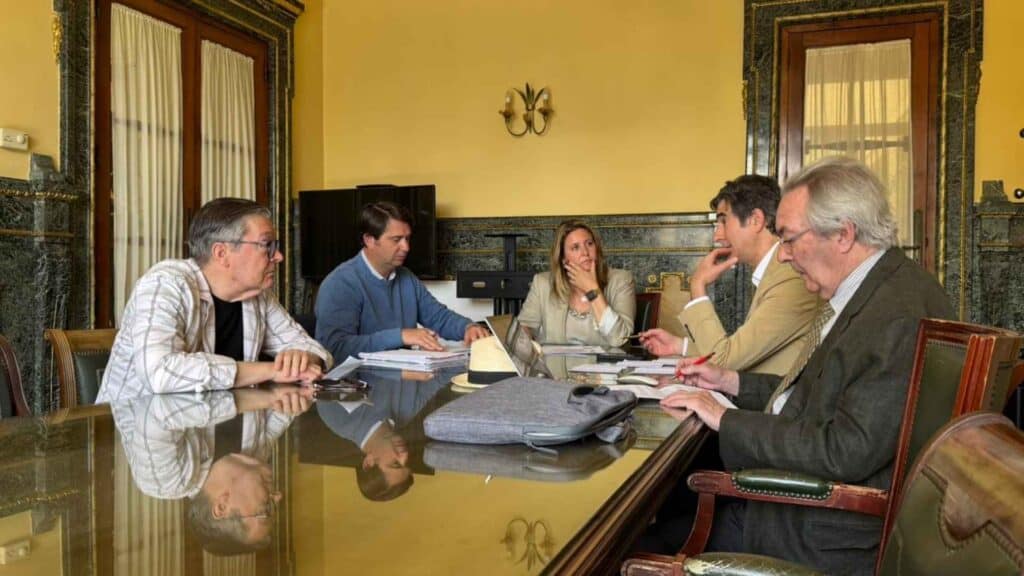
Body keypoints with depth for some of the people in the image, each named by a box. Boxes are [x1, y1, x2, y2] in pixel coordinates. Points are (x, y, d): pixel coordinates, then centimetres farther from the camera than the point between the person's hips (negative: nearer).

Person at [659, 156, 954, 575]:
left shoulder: (900, 316, -26)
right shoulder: (868, 290, 6)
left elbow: (845, 452, -28)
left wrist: (726, 420, -20)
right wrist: (730, 382, 8)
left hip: (839, 532, -9)